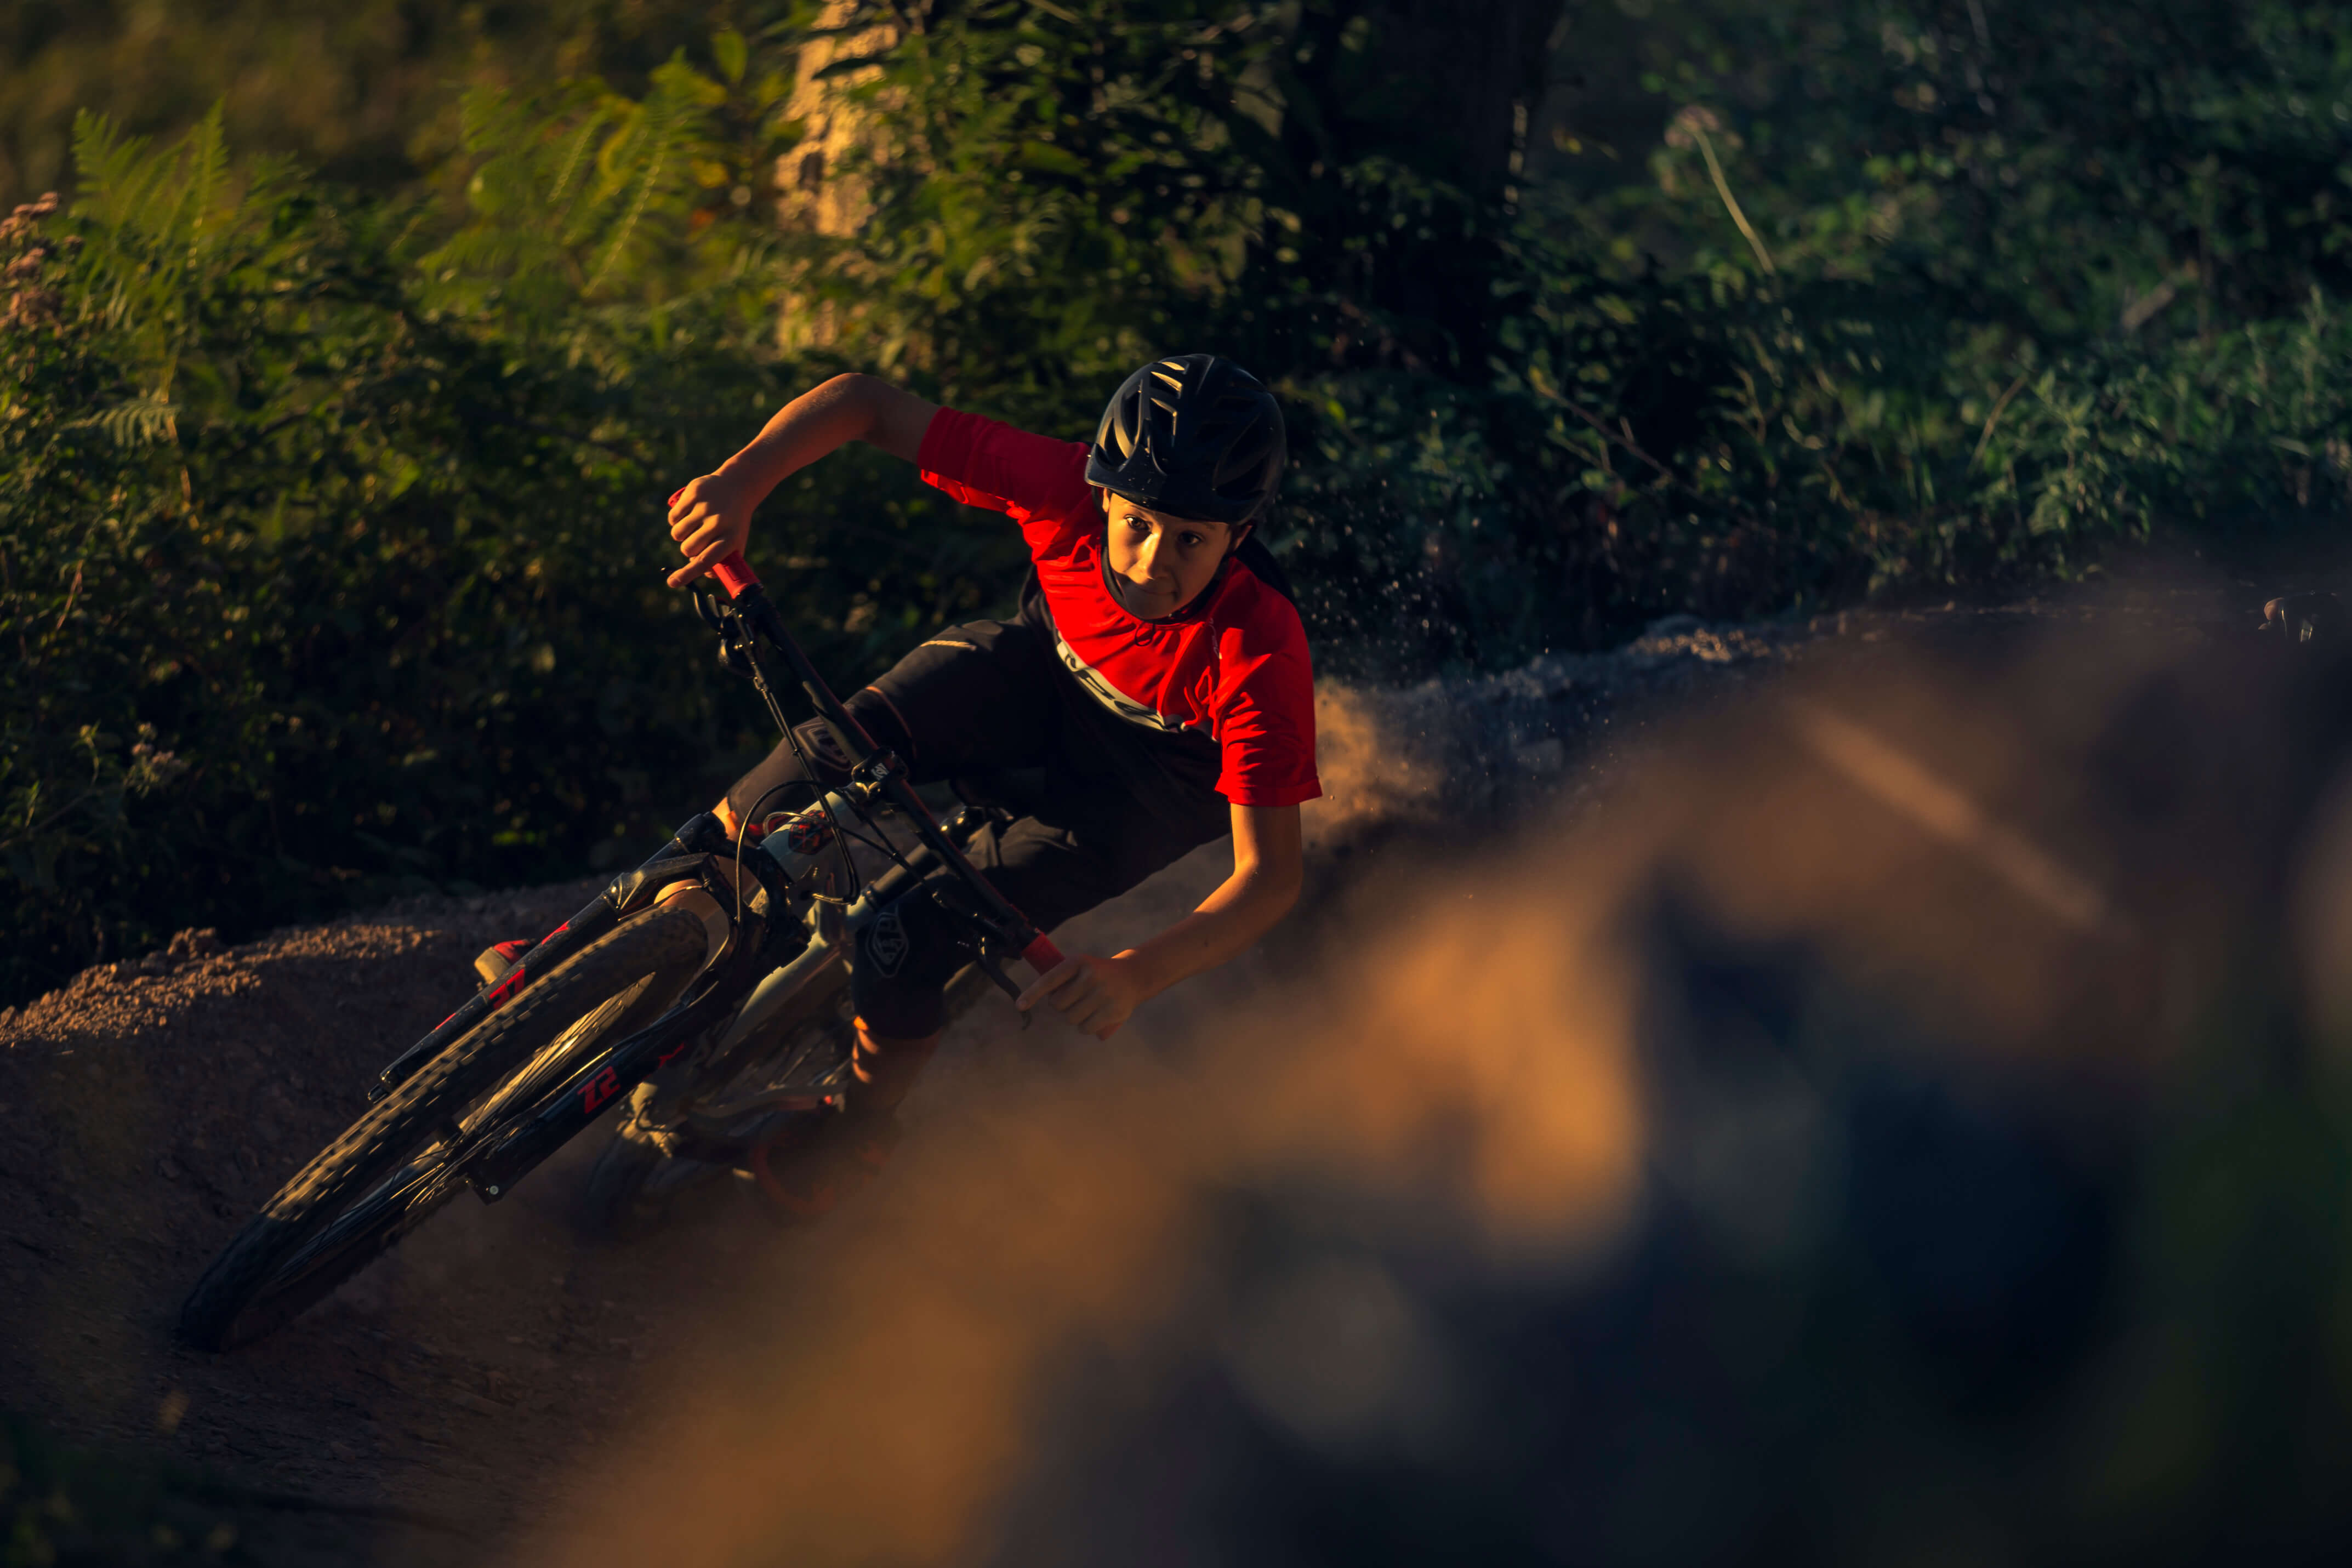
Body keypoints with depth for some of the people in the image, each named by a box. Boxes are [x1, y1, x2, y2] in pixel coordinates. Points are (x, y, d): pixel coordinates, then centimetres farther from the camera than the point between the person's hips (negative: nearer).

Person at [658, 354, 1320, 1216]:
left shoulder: (1260, 654, -40)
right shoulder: (1064, 487, -33)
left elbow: (1269, 876, -38)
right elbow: (865, 401, -25)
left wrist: (1137, 974, -55)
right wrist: (736, 483, -41)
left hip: (1160, 773, -3)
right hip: (1048, 665, 3)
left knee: (907, 949, -20)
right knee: (836, 755, -26)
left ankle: (862, 1123, 11)